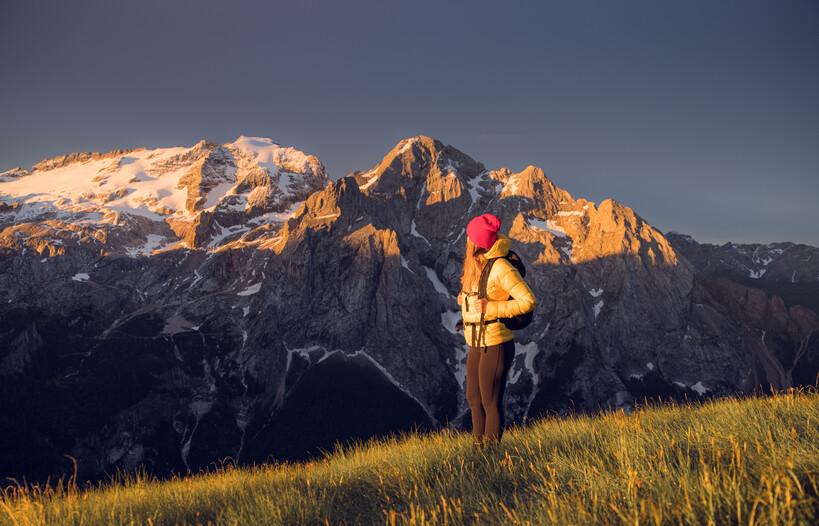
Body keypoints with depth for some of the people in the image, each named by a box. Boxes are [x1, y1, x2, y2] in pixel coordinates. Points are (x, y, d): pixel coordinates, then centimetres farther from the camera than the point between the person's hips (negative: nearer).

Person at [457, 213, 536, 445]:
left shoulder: (500, 268, -18)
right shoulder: (476, 265, 8)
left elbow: (528, 301, -20)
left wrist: (491, 309, -23)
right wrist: (465, 299, 6)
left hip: (497, 345, -9)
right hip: (478, 345, 9)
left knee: (491, 403, 1)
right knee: (474, 399, 17)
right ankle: (479, 446, 32)